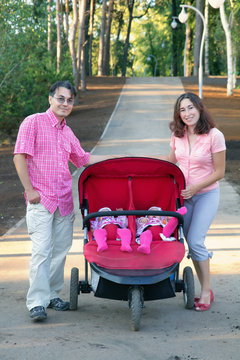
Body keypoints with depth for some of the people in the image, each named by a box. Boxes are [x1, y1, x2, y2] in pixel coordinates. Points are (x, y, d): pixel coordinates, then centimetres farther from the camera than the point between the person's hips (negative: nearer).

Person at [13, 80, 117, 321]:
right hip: (40, 200, -6)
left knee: (61, 249, 9)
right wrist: (29, 190, -12)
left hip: (64, 200, 6)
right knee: (42, 249, -12)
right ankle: (37, 303, -9)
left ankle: (52, 295, 21)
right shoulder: (33, 123, -3)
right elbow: (19, 157, -8)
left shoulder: (67, 133, 16)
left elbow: (82, 159, 28)